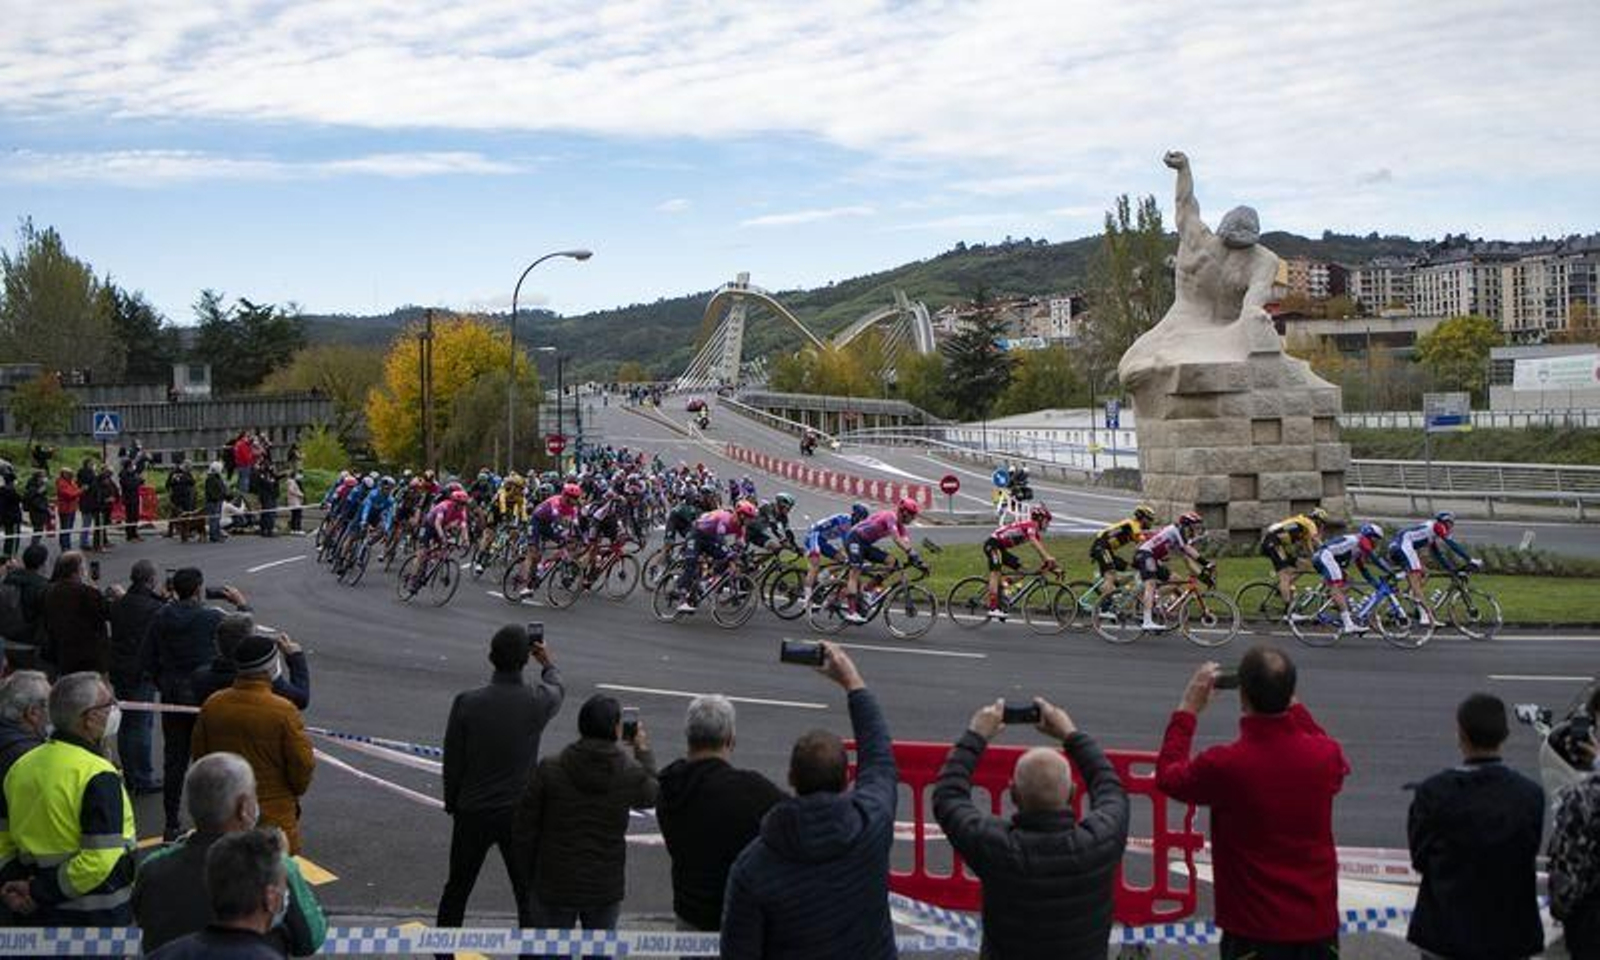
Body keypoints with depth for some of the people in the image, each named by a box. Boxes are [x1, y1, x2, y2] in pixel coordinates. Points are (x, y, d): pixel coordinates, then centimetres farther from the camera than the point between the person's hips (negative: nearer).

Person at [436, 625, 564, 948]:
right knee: (529, 896, 11)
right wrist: (548, 663, 34)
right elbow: (558, 690, 13)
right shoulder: (539, 701, -14)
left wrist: (452, 804, 10)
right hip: (519, 813, -1)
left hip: (472, 813, 1)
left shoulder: (467, 703, -15)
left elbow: (452, 763, -6)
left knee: (457, 888, 19)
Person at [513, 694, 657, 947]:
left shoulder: (549, 769, -13)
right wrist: (644, 752, 27)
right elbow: (649, 797, 13)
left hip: (555, 883, 0)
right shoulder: (631, 773, -12)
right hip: (606, 886, 1)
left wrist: (532, 871, 10)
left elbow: (524, 827, -6)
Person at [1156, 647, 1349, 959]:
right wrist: (1292, 704, 16)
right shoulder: (1326, 756, -11)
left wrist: (1188, 708, 7)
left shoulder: (1224, 765, -22)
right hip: (1319, 924, 3)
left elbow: (1167, 777, 0)